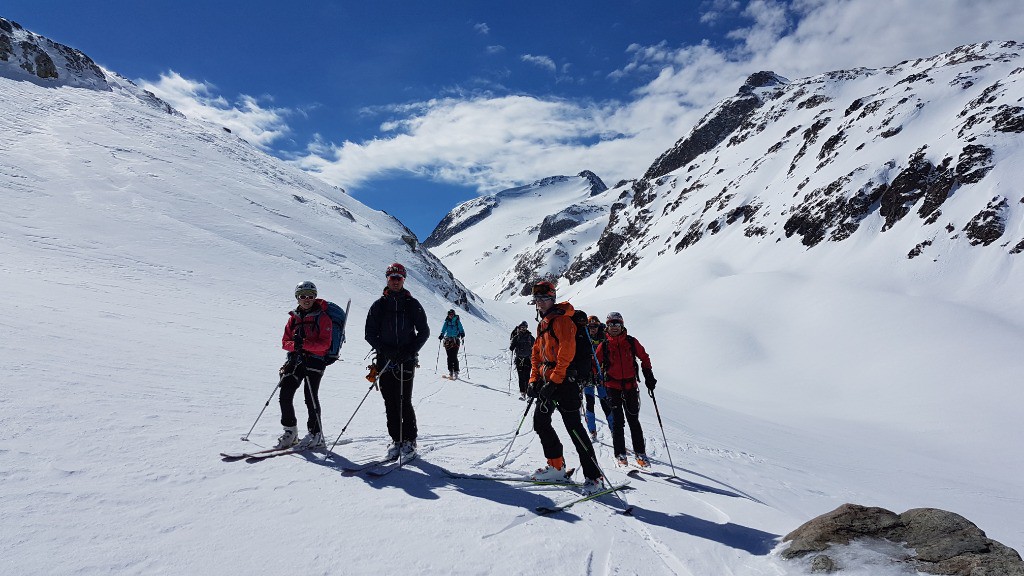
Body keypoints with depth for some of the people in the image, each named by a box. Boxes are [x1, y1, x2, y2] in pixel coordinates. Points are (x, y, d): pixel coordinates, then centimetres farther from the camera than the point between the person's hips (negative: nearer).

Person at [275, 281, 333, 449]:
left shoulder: (322, 317, -1)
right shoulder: (294, 317, 15)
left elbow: (325, 344, -10)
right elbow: (285, 342, 11)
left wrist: (305, 344, -23)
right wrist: (294, 345, -12)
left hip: (315, 360, -5)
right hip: (295, 359, 5)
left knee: (310, 397, -9)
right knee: (285, 395, -1)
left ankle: (316, 435, 3)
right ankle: (290, 433, 13)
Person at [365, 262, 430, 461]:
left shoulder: (412, 304, 5)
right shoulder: (379, 305, 8)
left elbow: (423, 331, 5)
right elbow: (370, 333, 7)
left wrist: (411, 351, -9)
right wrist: (384, 349, -9)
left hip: (406, 361, -2)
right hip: (385, 361, 2)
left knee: (404, 402, -6)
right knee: (390, 403, 4)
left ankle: (409, 441, 6)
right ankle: (396, 439, 15)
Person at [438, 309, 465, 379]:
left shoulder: (457, 321, 4)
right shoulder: (447, 322, 11)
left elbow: (461, 329, -2)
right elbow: (443, 329, 16)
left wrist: (462, 334, -20)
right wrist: (441, 335, 0)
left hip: (455, 340, -3)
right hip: (448, 341, 3)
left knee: (454, 357, -9)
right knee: (449, 357, 1)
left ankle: (456, 372, -6)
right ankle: (450, 371, 7)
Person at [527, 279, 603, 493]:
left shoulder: (561, 319, -10)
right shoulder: (542, 324, 19)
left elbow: (567, 351, -20)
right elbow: (537, 354, 22)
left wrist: (554, 380, -23)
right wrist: (534, 380, 10)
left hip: (564, 380, -10)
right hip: (548, 380, 10)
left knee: (573, 426, -10)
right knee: (540, 421, 11)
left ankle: (594, 476, -6)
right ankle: (556, 466, 23)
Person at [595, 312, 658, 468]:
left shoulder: (631, 342, 2)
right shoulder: (604, 346, 1)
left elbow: (644, 358, 13)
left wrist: (649, 376, 8)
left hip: (630, 386, 1)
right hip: (613, 386, -1)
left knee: (633, 420, 3)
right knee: (618, 421, -1)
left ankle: (640, 453, 13)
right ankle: (620, 454, 6)